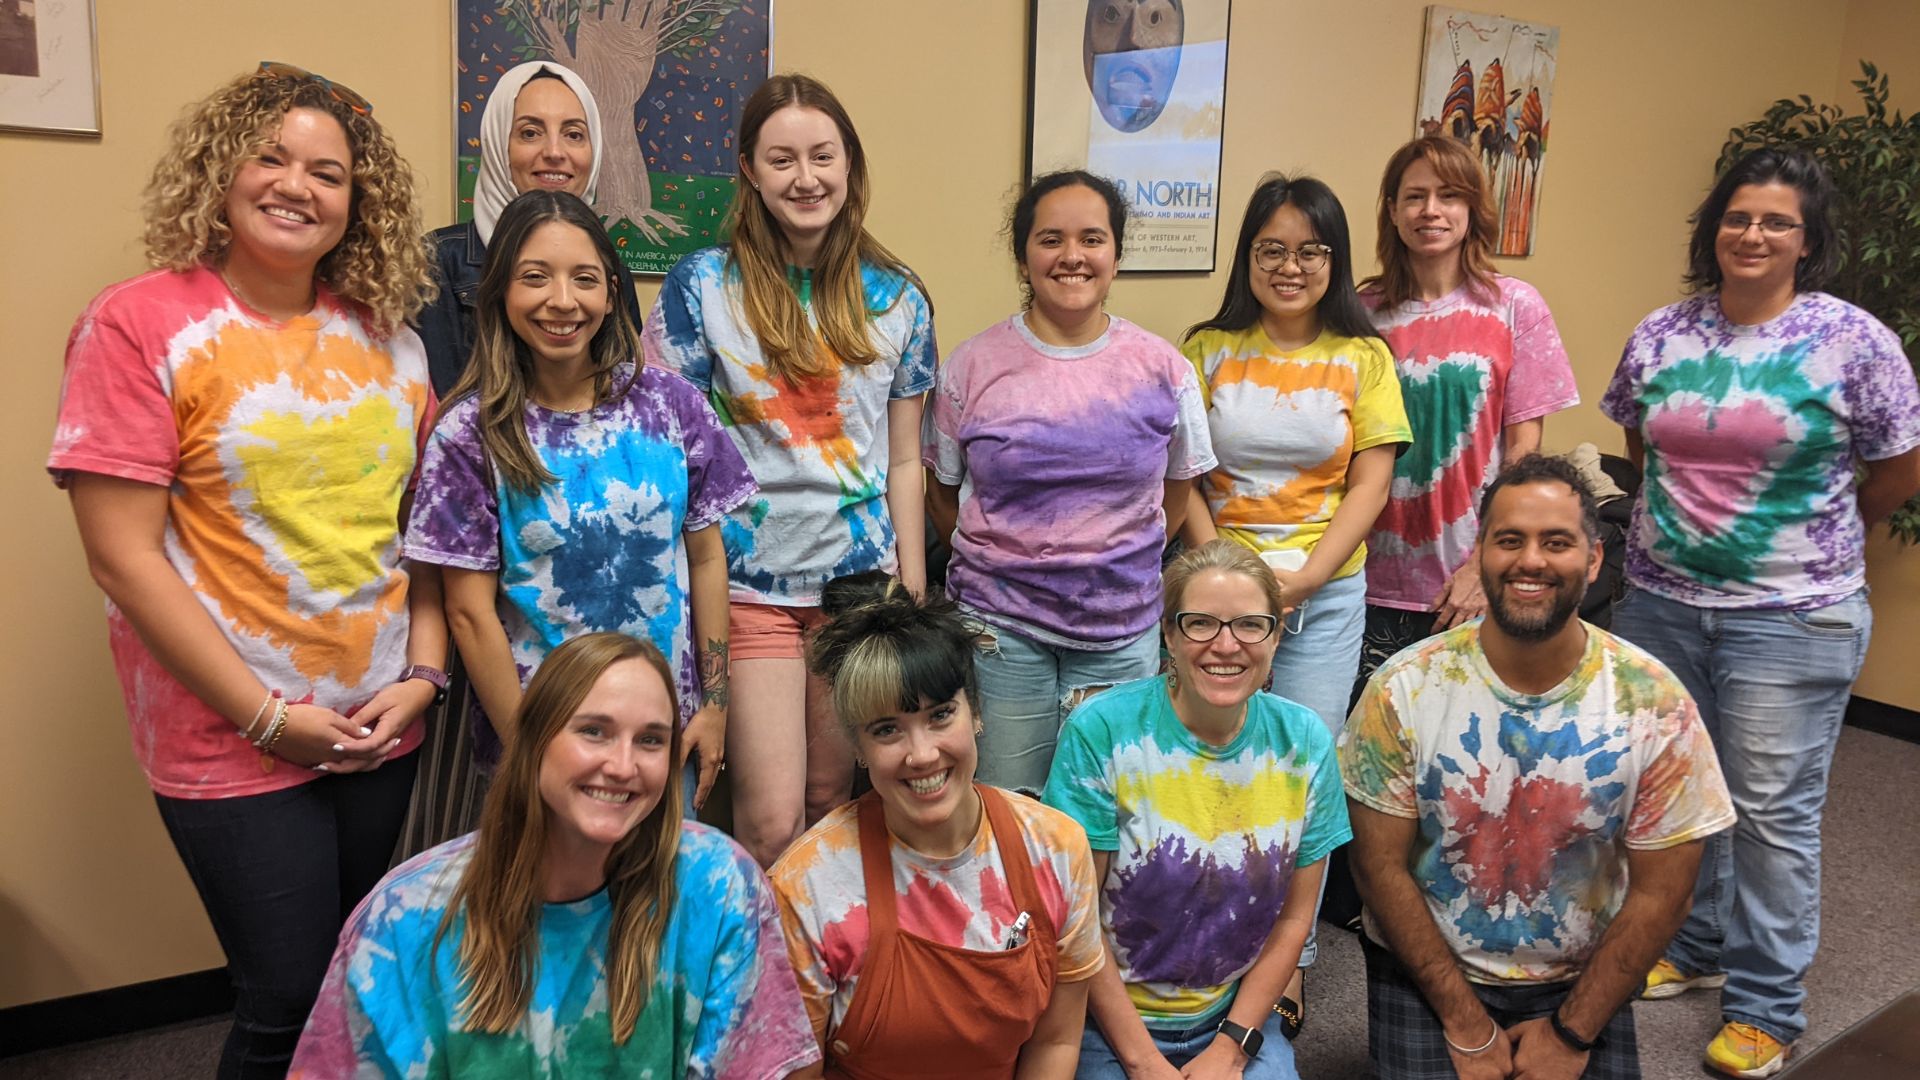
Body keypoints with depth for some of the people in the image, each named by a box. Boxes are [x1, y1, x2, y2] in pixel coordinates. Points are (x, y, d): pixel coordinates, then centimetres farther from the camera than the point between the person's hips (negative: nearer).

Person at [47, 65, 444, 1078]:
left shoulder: (386, 335, 5)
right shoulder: (138, 326, -8)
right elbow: (123, 553, -12)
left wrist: (423, 670, -2)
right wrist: (267, 716, -13)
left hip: (385, 730, 4)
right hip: (233, 745, -4)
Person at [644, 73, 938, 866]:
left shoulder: (897, 299, 4)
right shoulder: (701, 287, -4)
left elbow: (904, 462, 8)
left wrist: (913, 594, 6)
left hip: (861, 581, 3)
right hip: (749, 585, -2)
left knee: (833, 804, 13)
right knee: (771, 823, -4)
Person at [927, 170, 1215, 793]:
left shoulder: (1162, 369, 1)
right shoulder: (973, 365, -1)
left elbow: (1178, 487, 12)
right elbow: (941, 491, 7)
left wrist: (1119, 566, 9)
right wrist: (997, 563, 2)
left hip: (1123, 626, 2)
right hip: (1001, 625, -1)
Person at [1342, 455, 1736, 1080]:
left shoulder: (1653, 704, -11)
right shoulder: (1404, 689, -14)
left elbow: (1659, 893, -6)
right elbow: (1380, 865, -11)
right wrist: (1467, 1026, -10)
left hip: (1579, 982, 2)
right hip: (1425, 970, -1)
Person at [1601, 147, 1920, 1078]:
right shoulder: (1661, 335, 3)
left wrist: (1810, 540, 11)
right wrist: (1680, 522, 11)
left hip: (1791, 616, -4)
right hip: (1661, 601, 4)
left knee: (1773, 811, 4)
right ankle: (1692, 945, 36)